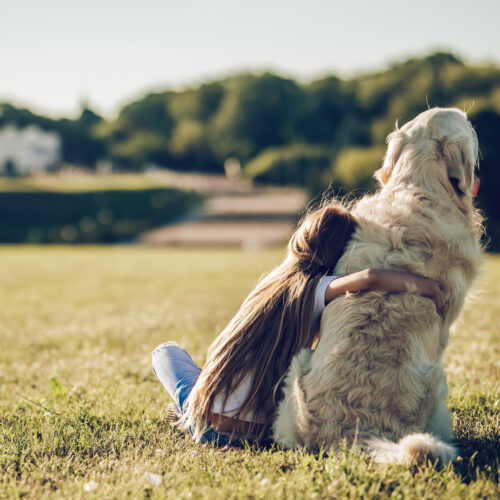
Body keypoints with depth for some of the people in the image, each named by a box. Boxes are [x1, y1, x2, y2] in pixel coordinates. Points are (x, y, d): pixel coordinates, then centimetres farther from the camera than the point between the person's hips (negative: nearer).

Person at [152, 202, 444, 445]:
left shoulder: (276, 279, 4)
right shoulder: (315, 289, -14)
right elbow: (371, 278, -31)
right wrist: (424, 285, -20)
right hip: (258, 430, -5)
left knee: (167, 350, 34)